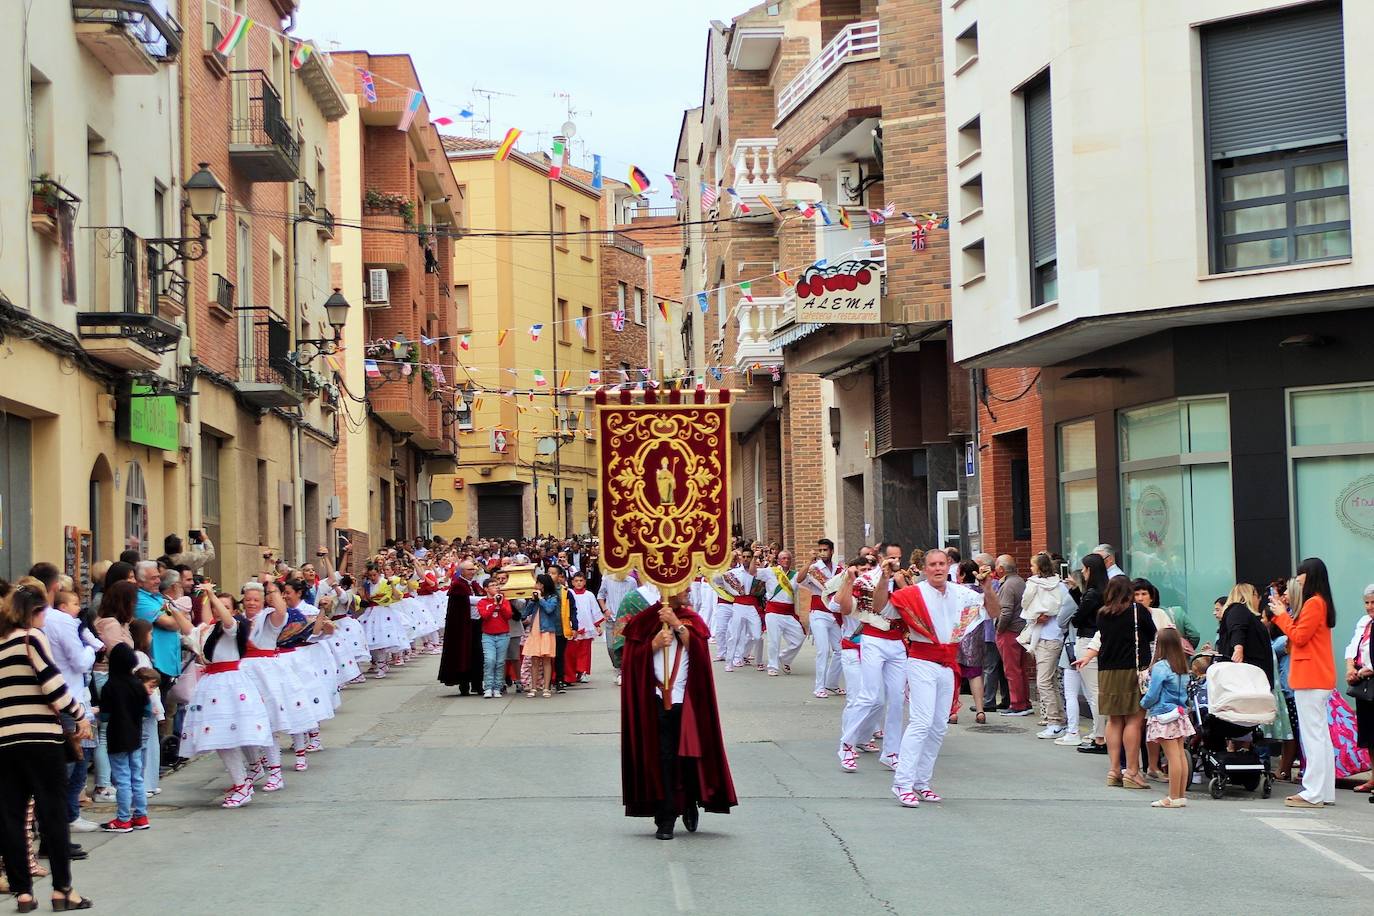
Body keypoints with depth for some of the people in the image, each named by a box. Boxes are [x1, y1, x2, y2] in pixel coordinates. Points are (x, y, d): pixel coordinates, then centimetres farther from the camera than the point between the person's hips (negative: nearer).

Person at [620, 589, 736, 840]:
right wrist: (655, 644, -16)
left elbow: (698, 649, -4)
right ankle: (665, 819, 1)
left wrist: (678, 625, -12)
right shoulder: (646, 619, 3)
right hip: (656, 701, -2)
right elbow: (632, 658, -1)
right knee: (662, 758, -4)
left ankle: (690, 805, 24)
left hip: (687, 700, 2)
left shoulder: (692, 619, 11)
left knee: (691, 755, 0)